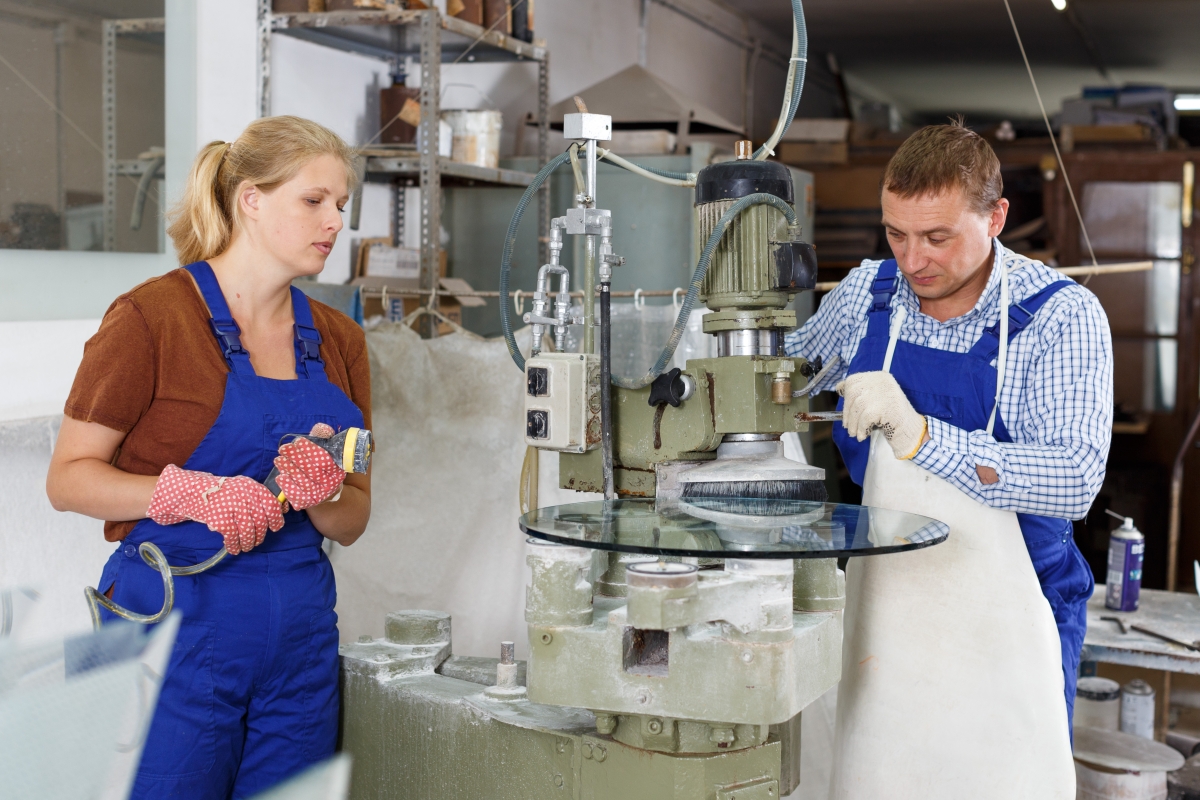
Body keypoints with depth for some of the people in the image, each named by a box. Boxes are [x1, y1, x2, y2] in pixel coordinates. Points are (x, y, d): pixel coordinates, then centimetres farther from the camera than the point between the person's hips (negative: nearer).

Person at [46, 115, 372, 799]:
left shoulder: (338, 340, 11)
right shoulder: (153, 316, -7)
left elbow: (352, 524, 12)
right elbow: (69, 477, -8)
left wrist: (324, 489, -11)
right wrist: (194, 493, -23)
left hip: (301, 640, 6)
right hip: (176, 622, -5)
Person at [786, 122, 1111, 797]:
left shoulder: (1063, 317, -12)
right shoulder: (866, 294, 2)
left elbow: (1076, 481, -23)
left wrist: (920, 436, -30)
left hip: (1005, 621, -4)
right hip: (880, 607, 4)